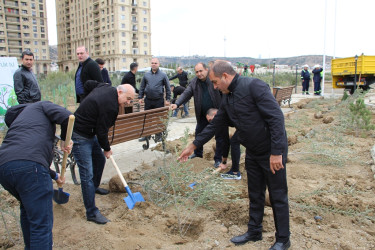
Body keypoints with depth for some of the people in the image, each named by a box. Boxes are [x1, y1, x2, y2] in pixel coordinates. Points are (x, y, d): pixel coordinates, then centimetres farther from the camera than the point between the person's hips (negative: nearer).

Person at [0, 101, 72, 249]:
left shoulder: (16, 120, 37)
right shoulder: (41, 106, 19)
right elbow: (66, 117, -3)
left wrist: (55, 176, 49)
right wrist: (65, 139, 13)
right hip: (29, 166, -8)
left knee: (27, 209, 32)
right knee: (42, 224, -2)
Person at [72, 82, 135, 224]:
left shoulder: (106, 88, 1)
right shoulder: (109, 106, -26)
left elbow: (88, 84, 20)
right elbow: (101, 131, -20)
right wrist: (107, 149, -4)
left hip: (90, 134, 11)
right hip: (80, 137, -10)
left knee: (100, 159, 23)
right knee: (87, 174, -8)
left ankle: (94, 187, 48)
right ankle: (92, 213, -2)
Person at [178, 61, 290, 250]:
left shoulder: (254, 86, -20)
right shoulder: (227, 99, 6)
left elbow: (276, 117, -25)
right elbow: (215, 125, 15)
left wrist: (276, 152, -26)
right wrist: (193, 146, 16)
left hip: (273, 151, -8)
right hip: (252, 152, 8)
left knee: (278, 196, 7)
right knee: (255, 194, 18)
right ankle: (254, 232, 36)